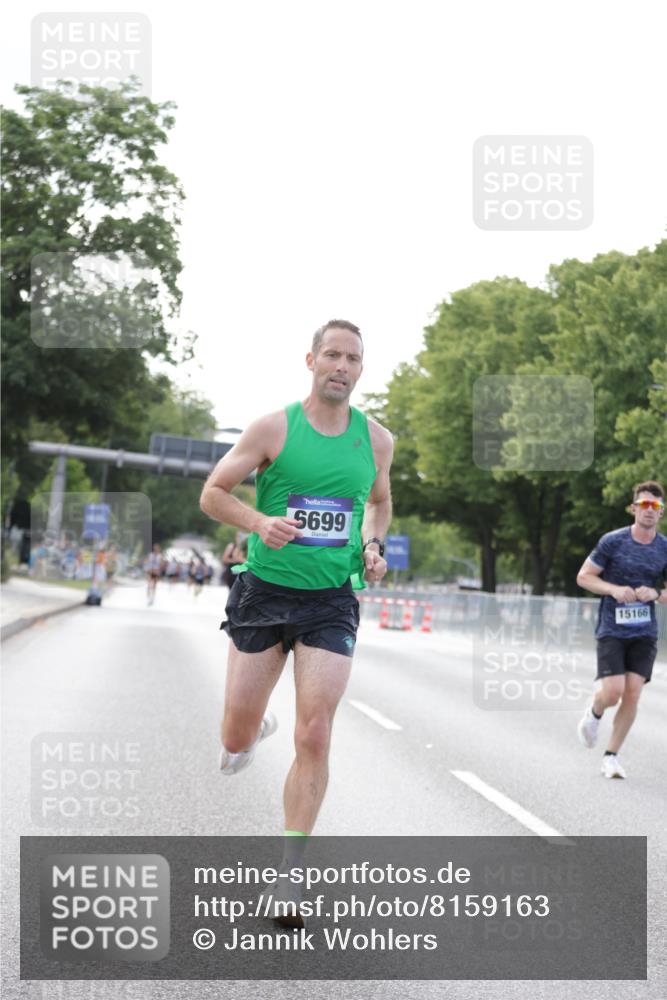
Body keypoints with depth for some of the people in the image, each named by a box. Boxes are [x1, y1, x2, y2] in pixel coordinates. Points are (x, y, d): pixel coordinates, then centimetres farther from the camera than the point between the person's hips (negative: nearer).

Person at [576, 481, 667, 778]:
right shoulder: (612, 541, -6)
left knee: (632, 694, -5)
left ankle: (611, 756, 8)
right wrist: (614, 589, -16)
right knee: (613, 691, -14)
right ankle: (594, 713, 23)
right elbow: (583, 577, -1)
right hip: (612, 629, -2)